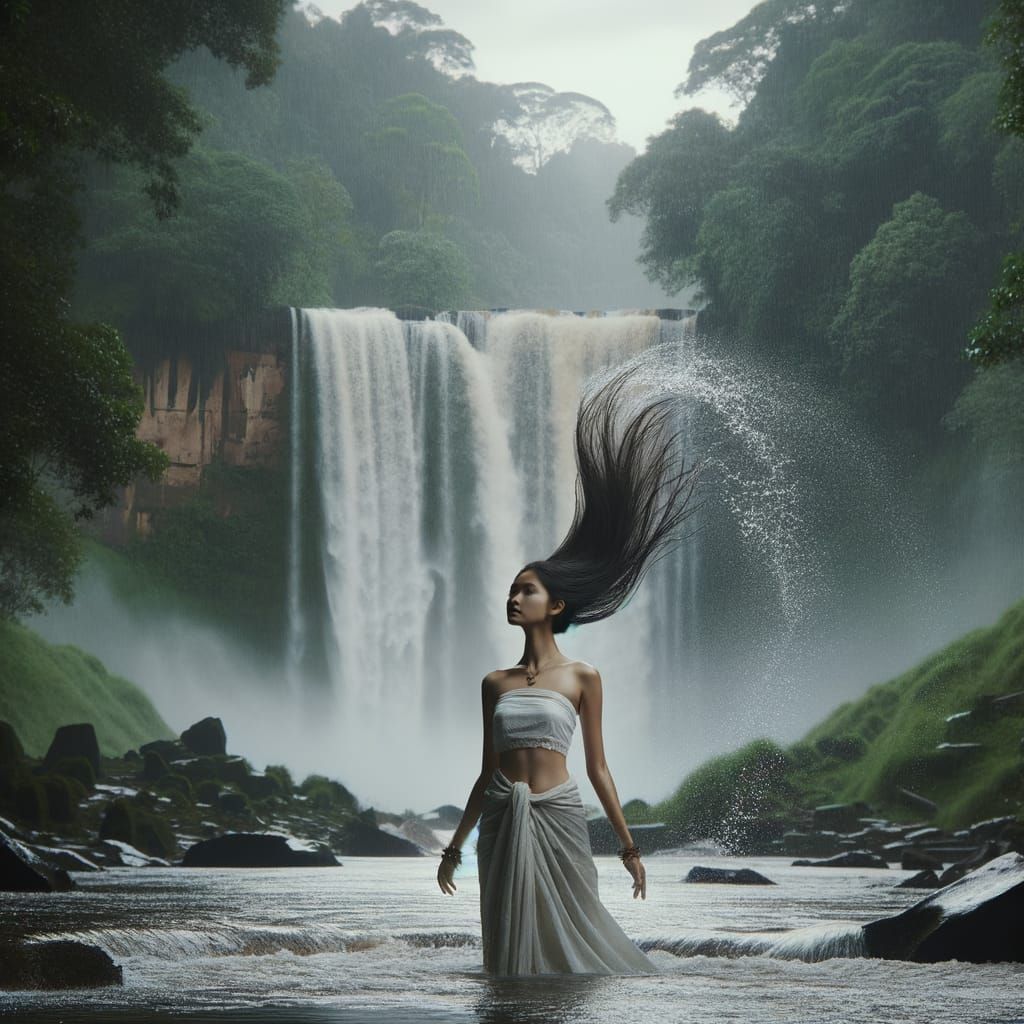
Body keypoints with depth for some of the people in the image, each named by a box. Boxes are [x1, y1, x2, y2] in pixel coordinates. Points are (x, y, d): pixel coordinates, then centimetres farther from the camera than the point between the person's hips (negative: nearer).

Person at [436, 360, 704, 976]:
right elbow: (489, 769, 14)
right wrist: (456, 843, 14)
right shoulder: (495, 683, 10)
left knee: (574, 937, -1)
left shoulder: (583, 678, 0)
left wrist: (628, 844, 0)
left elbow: (598, 767, 2)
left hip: (559, 818, -3)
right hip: (504, 819, 3)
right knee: (515, 945, 4)